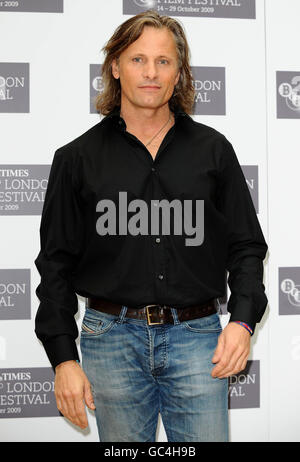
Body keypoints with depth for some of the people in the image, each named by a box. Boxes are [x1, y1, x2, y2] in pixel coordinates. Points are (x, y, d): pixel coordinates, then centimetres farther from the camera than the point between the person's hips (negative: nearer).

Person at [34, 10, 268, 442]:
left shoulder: (213, 150, 6)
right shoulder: (77, 158, 4)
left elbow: (246, 245, 8)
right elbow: (56, 263, 4)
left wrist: (242, 320, -7)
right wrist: (64, 358, -1)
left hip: (196, 338, 1)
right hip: (112, 337, 0)